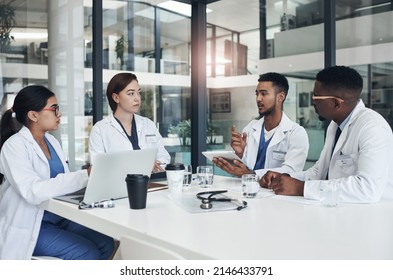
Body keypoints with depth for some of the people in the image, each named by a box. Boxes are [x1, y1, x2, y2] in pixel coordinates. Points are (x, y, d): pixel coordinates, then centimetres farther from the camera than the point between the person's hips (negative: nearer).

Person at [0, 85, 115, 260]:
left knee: (106, 244, -13)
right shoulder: (14, 146, -13)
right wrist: (85, 175, -34)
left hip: (59, 217, 7)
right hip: (29, 226, -7)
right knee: (88, 253, -19)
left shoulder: (52, 141, 11)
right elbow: (33, 191, -28)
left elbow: (62, 180, 5)